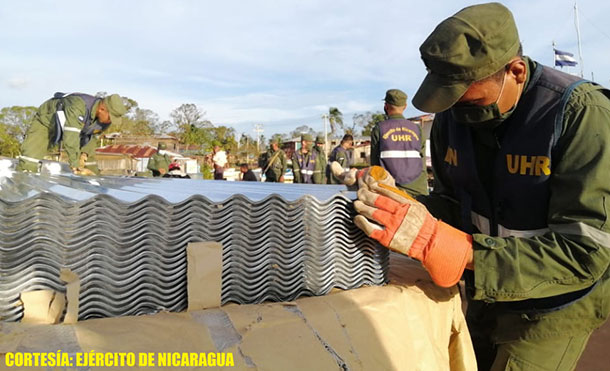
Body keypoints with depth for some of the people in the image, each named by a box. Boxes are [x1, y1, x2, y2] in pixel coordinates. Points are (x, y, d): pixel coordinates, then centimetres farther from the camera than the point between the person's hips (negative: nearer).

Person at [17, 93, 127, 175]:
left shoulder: (105, 118, -19)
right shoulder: (78, 106, -44)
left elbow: (90, 134, 0)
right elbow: (71, 138, -45)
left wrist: (84, 153, -14)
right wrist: (76, 166, -44)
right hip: (46, 121, -6)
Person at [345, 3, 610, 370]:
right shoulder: (452, 116, -9)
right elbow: (453, 201, 0)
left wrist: (434, 241, -42)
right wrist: (398, 209, -23)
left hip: (552, 303, -4)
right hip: (484, 291, 5)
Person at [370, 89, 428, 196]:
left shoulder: (379, 129, 2)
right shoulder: (417, 130, 8)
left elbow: (375, 164, 4)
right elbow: (423, 165, 9)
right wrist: (424, 191, 17)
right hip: (418, 191, 2)